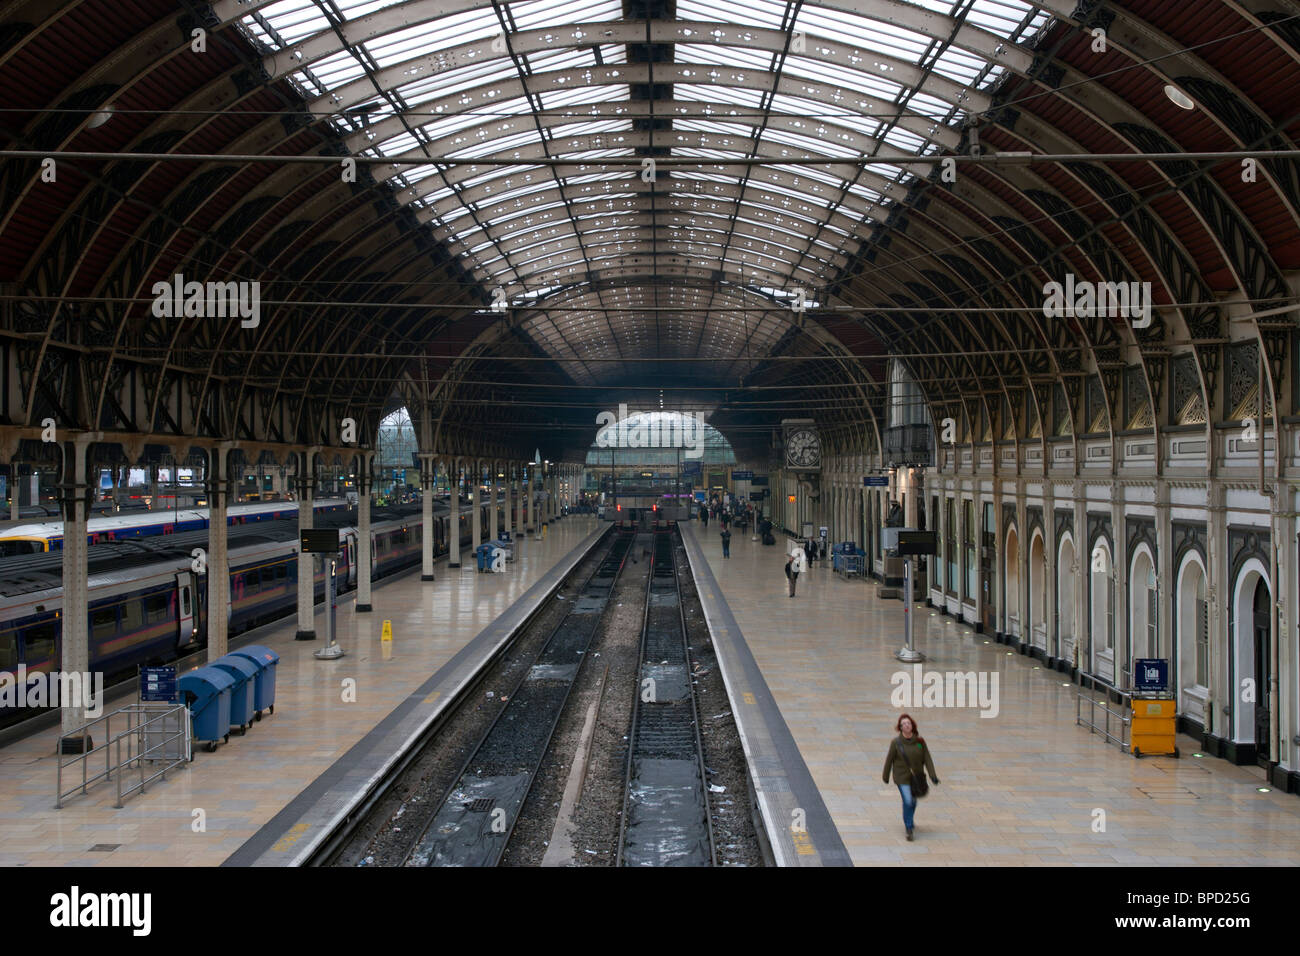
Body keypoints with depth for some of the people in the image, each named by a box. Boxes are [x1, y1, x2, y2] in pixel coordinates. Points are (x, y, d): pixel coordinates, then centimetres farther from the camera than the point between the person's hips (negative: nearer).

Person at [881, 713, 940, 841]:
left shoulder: (920, 741, -7)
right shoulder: (896, 742, -13)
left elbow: (927, 759, -6)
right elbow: (889, 760, -3)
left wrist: (933, 775, -14)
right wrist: (886, 776, 6)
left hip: (917, 777, 3)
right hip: (902, 777, -3)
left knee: (913, 801, 20)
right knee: (908, 801, -14)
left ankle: (909, 820, 48)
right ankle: (909, 829, -1)